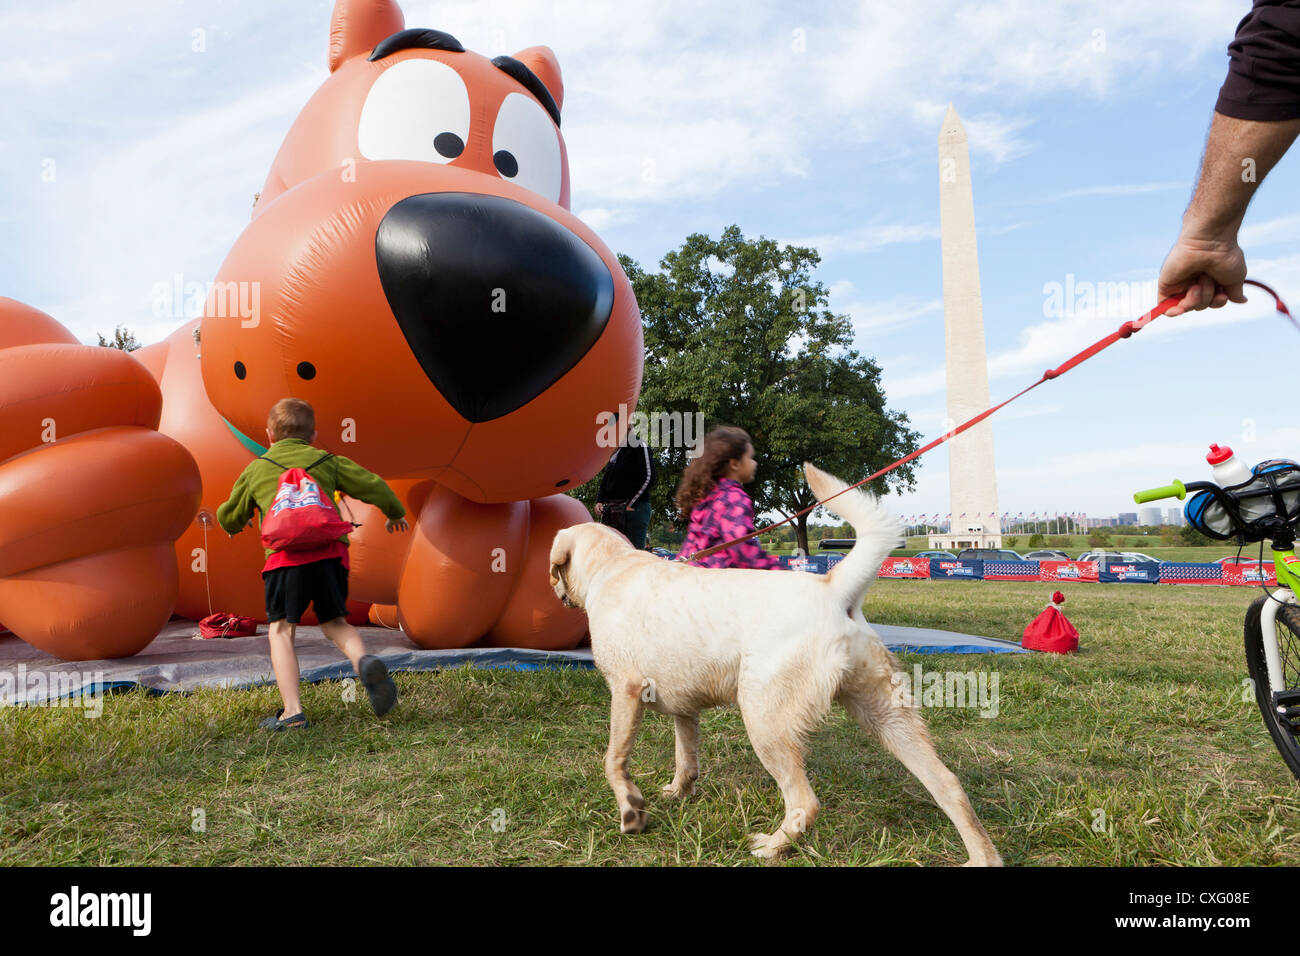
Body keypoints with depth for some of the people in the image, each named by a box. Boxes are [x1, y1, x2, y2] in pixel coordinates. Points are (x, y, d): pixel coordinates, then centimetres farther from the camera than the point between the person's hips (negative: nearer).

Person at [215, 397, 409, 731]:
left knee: (281, 630, 6)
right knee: (335, 622, 17)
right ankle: (363, 660, -13)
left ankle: (292, 711, -3)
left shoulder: (255, 470, 19)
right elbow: (373, 486, 17)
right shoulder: (328, 462, 19)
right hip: (331, 551, 2)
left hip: (286, 556, -2)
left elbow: (229, 517, 29)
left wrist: (235, 525, 54)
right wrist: (395, 513, 36)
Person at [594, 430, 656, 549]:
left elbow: (649, 478, -12)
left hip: (634, 509, -8)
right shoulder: (613, 453, 21)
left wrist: (631, 504, -15)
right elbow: (605, 480, 24)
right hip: (610, 511, 8)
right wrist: (599, 501, 7)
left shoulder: (640, 446, -3)